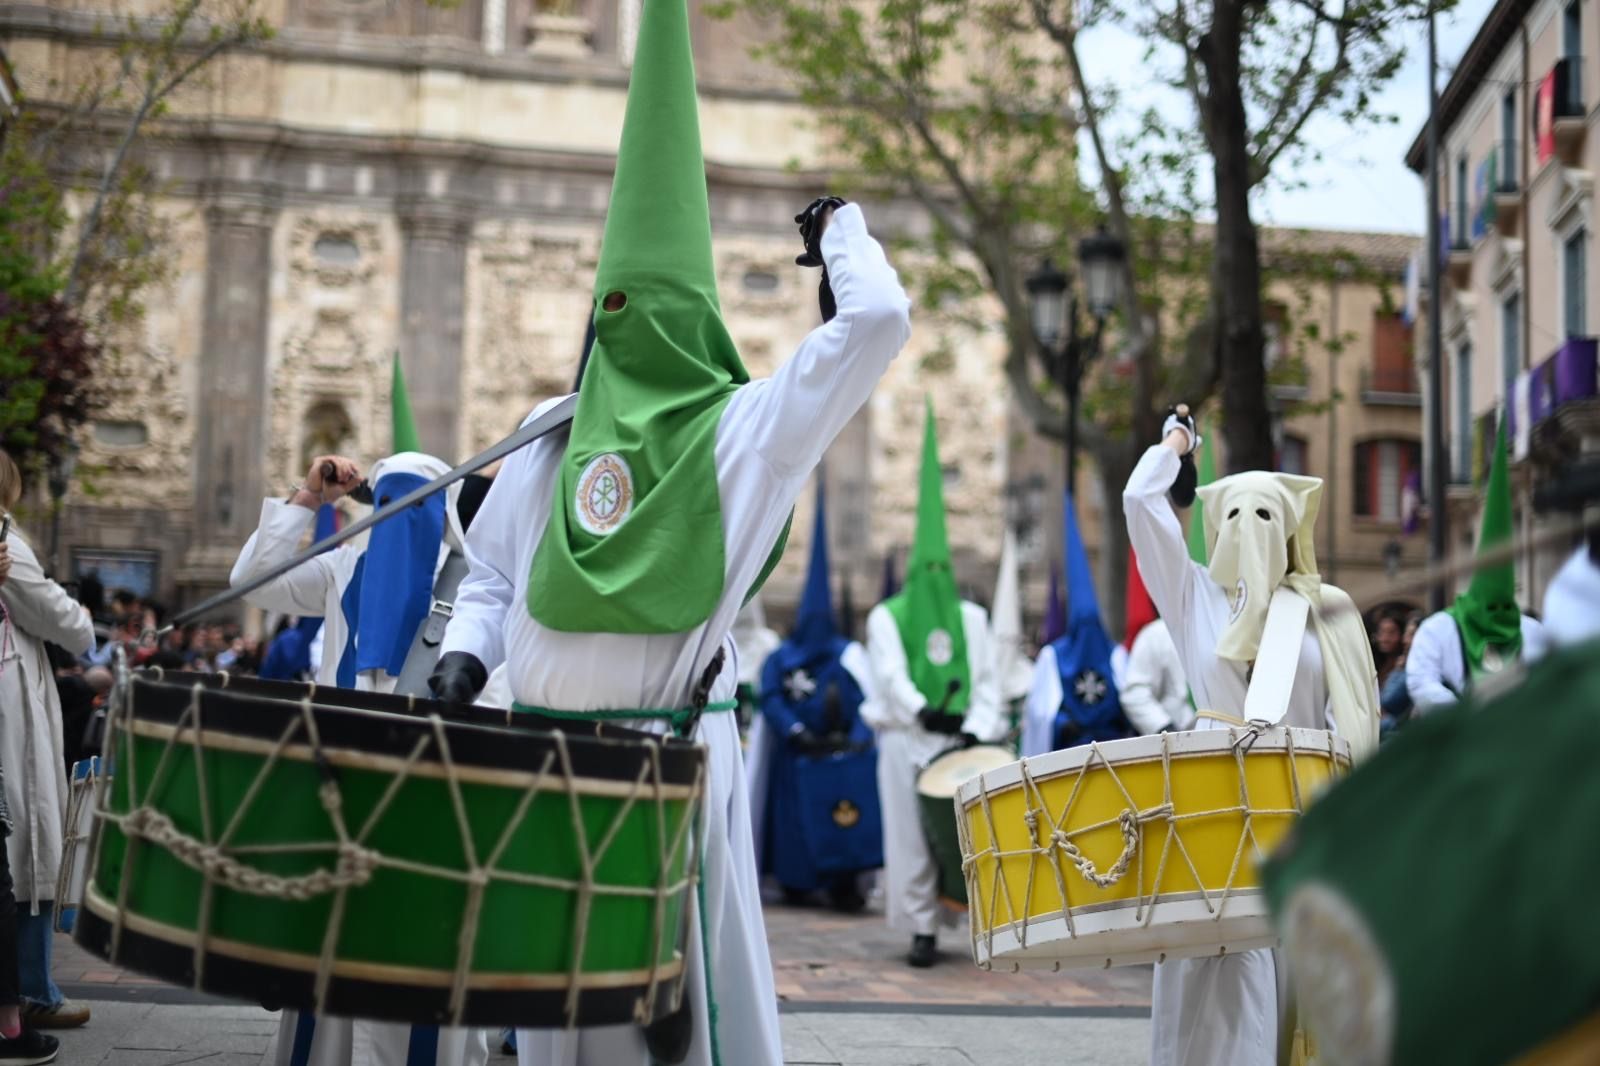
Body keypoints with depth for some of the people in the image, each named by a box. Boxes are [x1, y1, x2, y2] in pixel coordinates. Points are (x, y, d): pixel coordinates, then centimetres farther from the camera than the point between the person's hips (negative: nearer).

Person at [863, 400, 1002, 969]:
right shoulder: (886, 616, 7)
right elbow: (889, 676, -7)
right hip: (907, 741, -2)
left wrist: (975, 729, -9)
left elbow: (986, 679, 8)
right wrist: (923, 713, -23)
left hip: (960, 741, 2)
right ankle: (923, 930, 3)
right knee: (912, 836, -3)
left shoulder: (972, 616, 15)